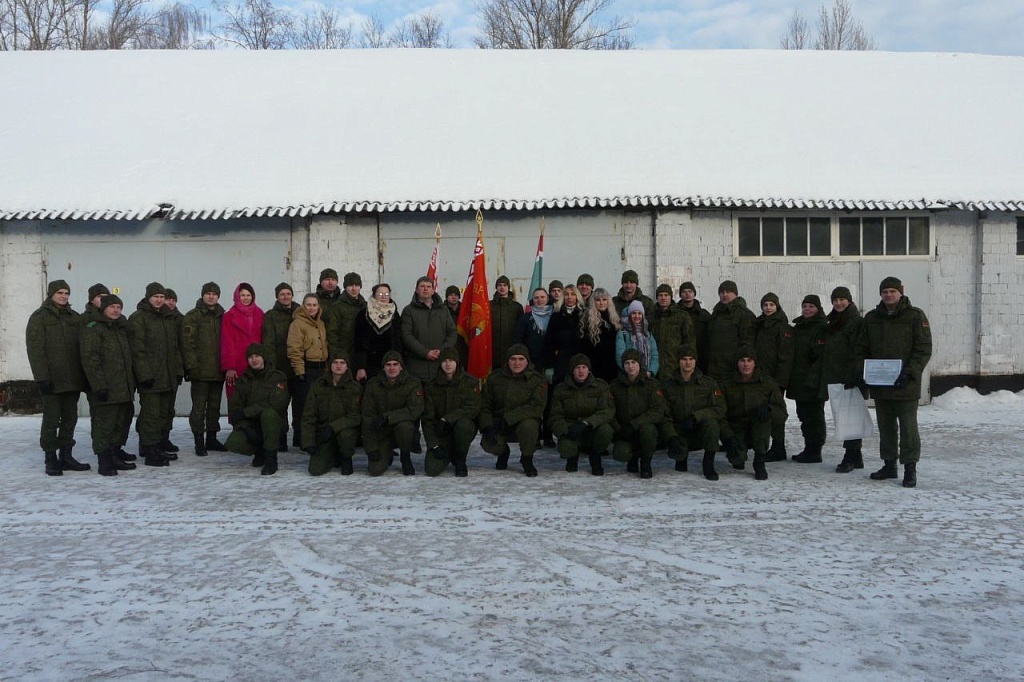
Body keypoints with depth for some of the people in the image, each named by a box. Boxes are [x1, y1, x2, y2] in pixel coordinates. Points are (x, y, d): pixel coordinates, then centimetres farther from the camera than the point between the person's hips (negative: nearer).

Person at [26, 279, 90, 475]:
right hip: (52, 380, -5)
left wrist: (83, 376, 10)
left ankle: (66, 456, 18)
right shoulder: (39, 317, -2)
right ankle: (51, 459, 7)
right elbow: (35, 349, -8)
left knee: (70, 419, 10)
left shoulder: (74, 317, 15)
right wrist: (41, 377, -16)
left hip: (73, 379, 5)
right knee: (51, 420, 0)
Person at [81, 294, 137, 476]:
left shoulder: (122, 328, 18)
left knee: (121, 423, 14)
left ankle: (115, 457, 24)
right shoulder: (93, 329, -7)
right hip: (105, 390, -8)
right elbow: (90, 359, -15)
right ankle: (104, 462, 2)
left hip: (123, 389, 8)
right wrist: (99, 385, -21)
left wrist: (132, 383, 18)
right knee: (104, 425, -4)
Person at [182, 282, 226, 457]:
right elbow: (187, 343, -10)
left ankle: (211, 439, 23)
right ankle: (199, 442, 5)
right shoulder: (192, 316, -3)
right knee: (199, 408, -1)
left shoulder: (222, 316, 14)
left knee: (214, 407, 13)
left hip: (218, 372, 6)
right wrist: (192, 366, -17)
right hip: (200, 372, -5)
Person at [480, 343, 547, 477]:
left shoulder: (537, 380, -8)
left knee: (529, 425, -37)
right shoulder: (495, 378, 2)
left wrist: (508, 418, -27)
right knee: (487, 443, -27)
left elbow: (536, 408, -21)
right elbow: (484, 405, 2)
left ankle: (527, 459, -6)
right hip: (498, 425, 2)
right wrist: (487, 427, -16)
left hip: (523, 422, -2)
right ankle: (503, 452, 14)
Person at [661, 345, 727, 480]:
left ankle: (708, 464, -17)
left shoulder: (709, 383, 1)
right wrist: (672, 437, -22)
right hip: (679, 432, 0)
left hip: (701, 431, 0)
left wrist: (695, 416, -24)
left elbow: (720, 408, -9)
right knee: (676, 452, -31)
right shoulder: (668, 385, 1)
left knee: (711, 422, -34)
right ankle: (682, 457, 11)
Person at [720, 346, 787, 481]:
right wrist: (729, 437, -23)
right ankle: (739, 458, 12)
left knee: (764, 415, -32)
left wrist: (768, 408, -29)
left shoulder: (768, 383, -2)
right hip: (736, 430, 0)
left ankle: (759, 464, -20)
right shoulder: (728, 386, -1)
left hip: (759, 432, 0)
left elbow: (782, 414, -6)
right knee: (736, 458, -30)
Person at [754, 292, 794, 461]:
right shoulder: (759, 325, 17)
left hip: (775, 377, -7)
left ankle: (778, 449, 1)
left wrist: (779, 378, -19)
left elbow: (785, 355, -12)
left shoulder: (783, 327, -6)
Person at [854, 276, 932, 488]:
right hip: (879, 385, 5)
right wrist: (862, 369, -1)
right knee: (886, 427, 13)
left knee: (908, 427, -2)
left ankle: (910, 468, 5)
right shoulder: (871, 318, 11)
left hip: (906, 386, -5)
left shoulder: (915, 316, -3)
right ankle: (889, 465, 23)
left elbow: (924, 349, -7)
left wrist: (909, 372, -18)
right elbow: (861, 348, 15)